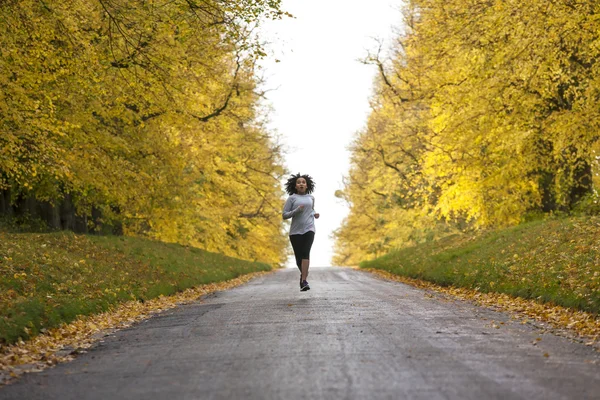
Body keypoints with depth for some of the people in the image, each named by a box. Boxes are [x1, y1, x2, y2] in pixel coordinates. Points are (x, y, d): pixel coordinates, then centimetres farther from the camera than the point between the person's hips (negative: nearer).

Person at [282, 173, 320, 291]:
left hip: (309, 229, 0)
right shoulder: (291, 198, 3)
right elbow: (284, 215, -1)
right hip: (295, 231, 0)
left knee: (306, 253, -20)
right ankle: (303, 273, 36)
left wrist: (315, 214, 9)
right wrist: (297, 210, -16)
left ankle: (304, 281, -25)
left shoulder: (311, 198, 13)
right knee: (298, 256, 3)